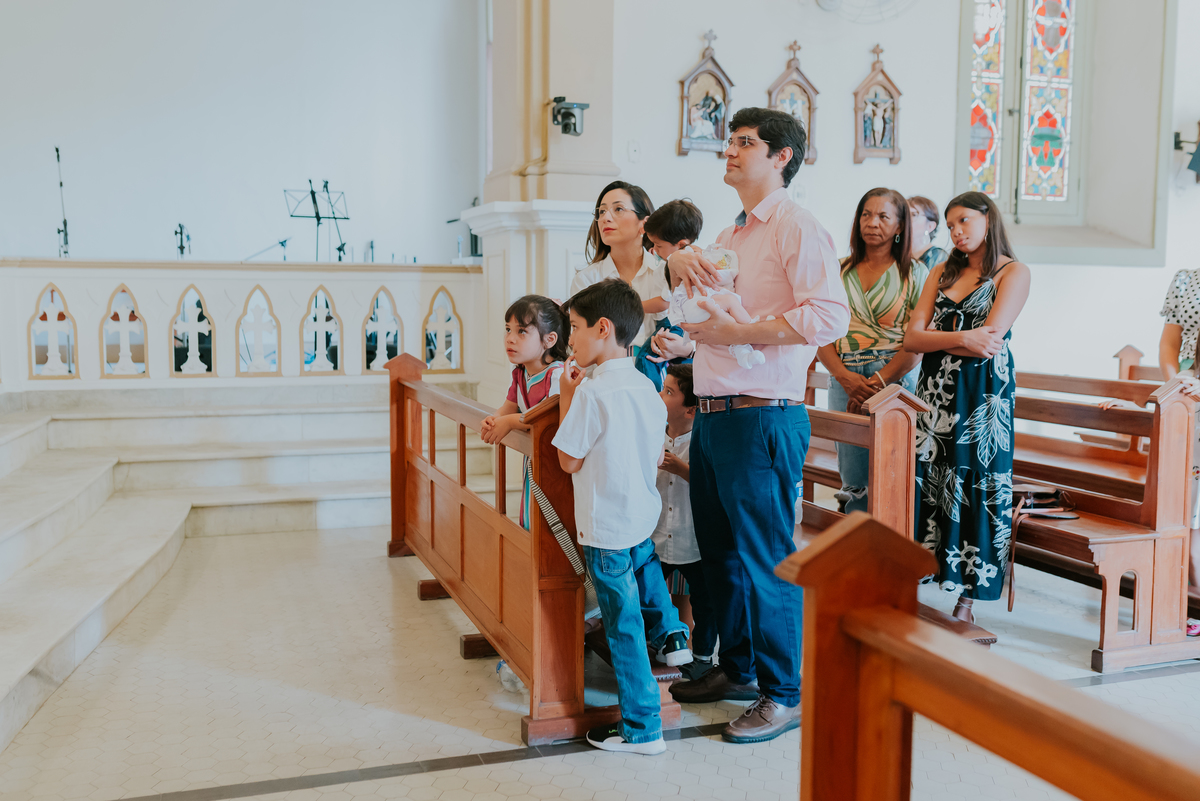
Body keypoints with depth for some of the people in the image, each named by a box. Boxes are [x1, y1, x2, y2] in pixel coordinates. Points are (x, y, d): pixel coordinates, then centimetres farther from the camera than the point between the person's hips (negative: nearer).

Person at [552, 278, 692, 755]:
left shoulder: (590, 394, -21)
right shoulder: (647, 388, 2)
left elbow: (569, 460, -13)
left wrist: (567, 397, -6)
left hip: (606, 528, -7)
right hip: (644, 515, 8)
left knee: (623, 629, 3)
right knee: (643, 560, 42)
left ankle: (642, 729, 14)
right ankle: (670, 633, 36)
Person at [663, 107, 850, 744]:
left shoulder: (798, 230, -8)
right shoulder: (729, 237, 19)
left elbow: (830, 315, -21)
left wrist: (736, 332, -20)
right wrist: (680, 260, 7)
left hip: (762, 417, -9)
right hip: (711, 415, 9)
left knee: (766, 559, -2)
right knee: (720, 553, 17)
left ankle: (784, 693, 12)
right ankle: (738, 668, 33)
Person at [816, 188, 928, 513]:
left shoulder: (915, 273, 6)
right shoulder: (840, 272, 14)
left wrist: (879, 382, -12)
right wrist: (845, 377, -9)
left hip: (897, 379, -3)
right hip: (845, 381, 3)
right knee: (853, 481, 3)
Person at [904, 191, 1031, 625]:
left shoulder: (1013, 273, 1)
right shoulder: (942, 272, 15)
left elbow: (989, 339, -13)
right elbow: (912, 338, 3)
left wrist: (935, 337, -7)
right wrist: (961, 338, -12)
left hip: (983, 394, -4)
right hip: (935, 390, 4)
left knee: (975, 487, -1)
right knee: (923, 483, 1)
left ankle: (966, 600, 7)